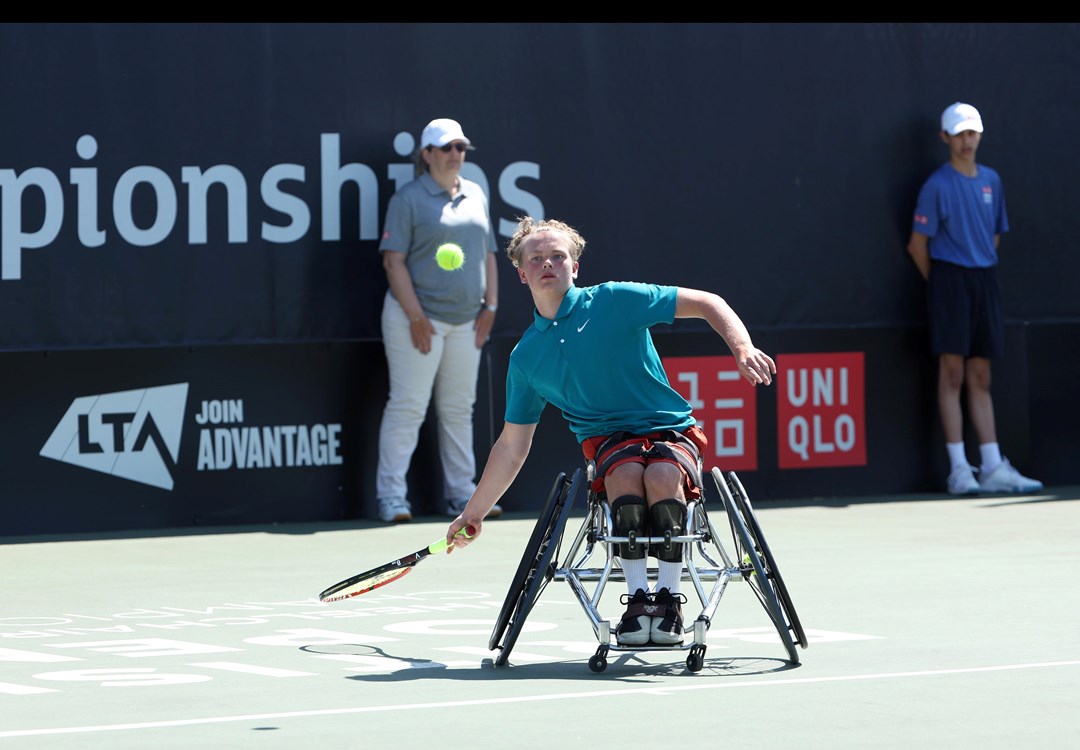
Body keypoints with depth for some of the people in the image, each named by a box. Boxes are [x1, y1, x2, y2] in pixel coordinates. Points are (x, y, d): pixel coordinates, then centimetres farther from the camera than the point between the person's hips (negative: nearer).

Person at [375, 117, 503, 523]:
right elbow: (394, 260, -9)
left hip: (466, 321, 6)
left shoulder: (476, 196, 14)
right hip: (419, 319, -6)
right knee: (408, 405, -8)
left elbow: (488, 255, 18)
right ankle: (391, 496, -6)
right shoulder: (409, 198, -5)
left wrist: (489, 306, 7)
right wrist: (415, 316, -15)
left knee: (459, 409, 10)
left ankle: (461, 493, 16)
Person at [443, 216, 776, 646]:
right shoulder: (525, 357, 11)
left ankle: (669, 600, -28)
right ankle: (638, 599, -34)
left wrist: (743, 349, -17)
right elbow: (512, 445, 20)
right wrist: (474, 513, 21)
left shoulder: (614, 301, 0)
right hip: (608, 439, 2)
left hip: (671, 431, -2)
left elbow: (707, 303, 0)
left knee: (663, 476, -37)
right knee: (627, 473, -35)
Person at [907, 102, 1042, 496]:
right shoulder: (937, 185, -4)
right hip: (950, 277, -6)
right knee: (952, 372, -7)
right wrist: (940, 282, 2)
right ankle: (958, 469, -7)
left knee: (980, 378, 8)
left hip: (985, 280, 6)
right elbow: (918, 245, -3)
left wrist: (981, 273, 15)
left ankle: (993, 468, 6)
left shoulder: (991, 180, 13)